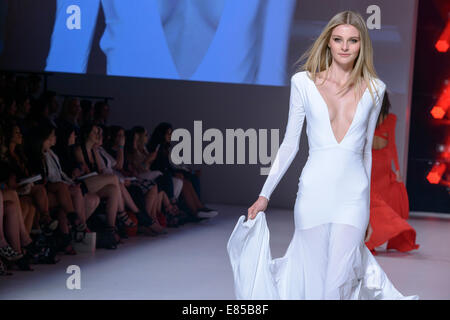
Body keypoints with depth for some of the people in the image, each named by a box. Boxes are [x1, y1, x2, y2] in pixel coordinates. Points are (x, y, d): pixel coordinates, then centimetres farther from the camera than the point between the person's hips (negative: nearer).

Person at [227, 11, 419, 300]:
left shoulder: (374, 89, 7)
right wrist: (264, 196, 2)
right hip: (315, 191, -1)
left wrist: (367, 211, 17)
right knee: (313, 281, 2)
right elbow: (290, 145, 6)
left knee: (338, 282, -6)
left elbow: (366, 150, 14)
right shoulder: (304, 82, 2)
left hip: (353, 194, 1)